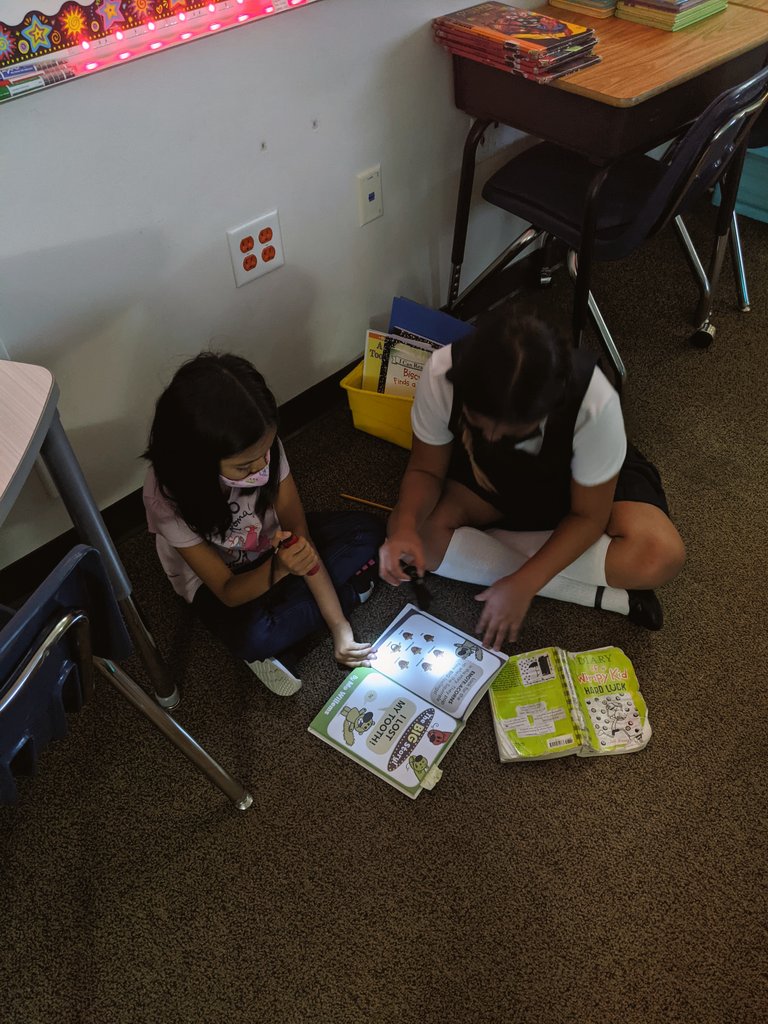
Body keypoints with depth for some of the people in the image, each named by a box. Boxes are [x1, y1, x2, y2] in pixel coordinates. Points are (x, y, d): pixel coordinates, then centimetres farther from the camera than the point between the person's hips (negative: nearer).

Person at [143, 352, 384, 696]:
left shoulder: (263, 449, -26)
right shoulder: (167, 497, -33)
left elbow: (302, 539, -20)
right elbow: (228, 592, -24)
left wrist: (339, 625, -22)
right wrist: (277, 569, -45)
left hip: (275, 545, 5)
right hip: (218, 580, -4)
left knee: (367, 531, -14)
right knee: (253, 637, -36)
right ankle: (346, 590, -9)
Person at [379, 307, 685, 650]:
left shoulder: (594, 402, -37)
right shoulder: (441, 374, -33)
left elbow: (588, 516, -22)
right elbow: (426, 469, -16)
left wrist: (522, 584, -31)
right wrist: (405, 526, -35)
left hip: (580, 477, -3)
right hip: (489, 472, 3)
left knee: (660, 556, -28)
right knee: (420, 535, -26)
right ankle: (604, 594, -17)